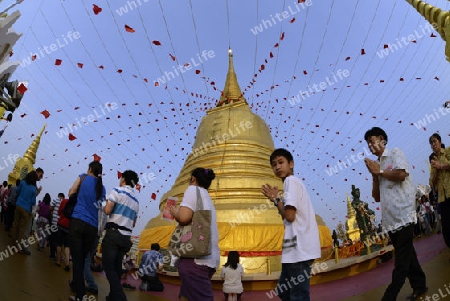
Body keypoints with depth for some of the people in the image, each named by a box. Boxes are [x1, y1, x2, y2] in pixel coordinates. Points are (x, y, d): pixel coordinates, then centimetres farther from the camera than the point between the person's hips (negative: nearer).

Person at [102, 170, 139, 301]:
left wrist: (104, 207, 6)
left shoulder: (117, 191, -5)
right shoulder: (136, 201, 16)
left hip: (113, 233, -6)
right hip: (126, 237, 6)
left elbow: (107, 210, -15)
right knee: (116, 267, 15)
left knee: (108, 266, -1)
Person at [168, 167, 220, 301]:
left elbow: (184, 217, -16)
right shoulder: (207, 197, 26)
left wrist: (174, 212, 5)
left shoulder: (194, 189, 1)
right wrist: (178, 214, 37)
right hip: (210, 257, 9)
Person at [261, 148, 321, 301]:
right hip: (297, 248, 11)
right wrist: (277, 199, 14)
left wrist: (276, 199, -4)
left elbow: (289, 215, -18)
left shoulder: (291, 181, -8)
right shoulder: (293, 182, 22)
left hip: (300, 248, -11)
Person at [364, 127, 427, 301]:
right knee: (406, 255, 15)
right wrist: (375, 175, 1)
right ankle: (419, 286, 29)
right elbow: (377, 197, 13)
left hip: (402, 215, -7)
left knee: (402, 259, -3)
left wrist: (380, 171, -7)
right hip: (390, 219, 7)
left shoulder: (395, 153, 1)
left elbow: (401, 175, -20)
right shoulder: (378, 165, 18)